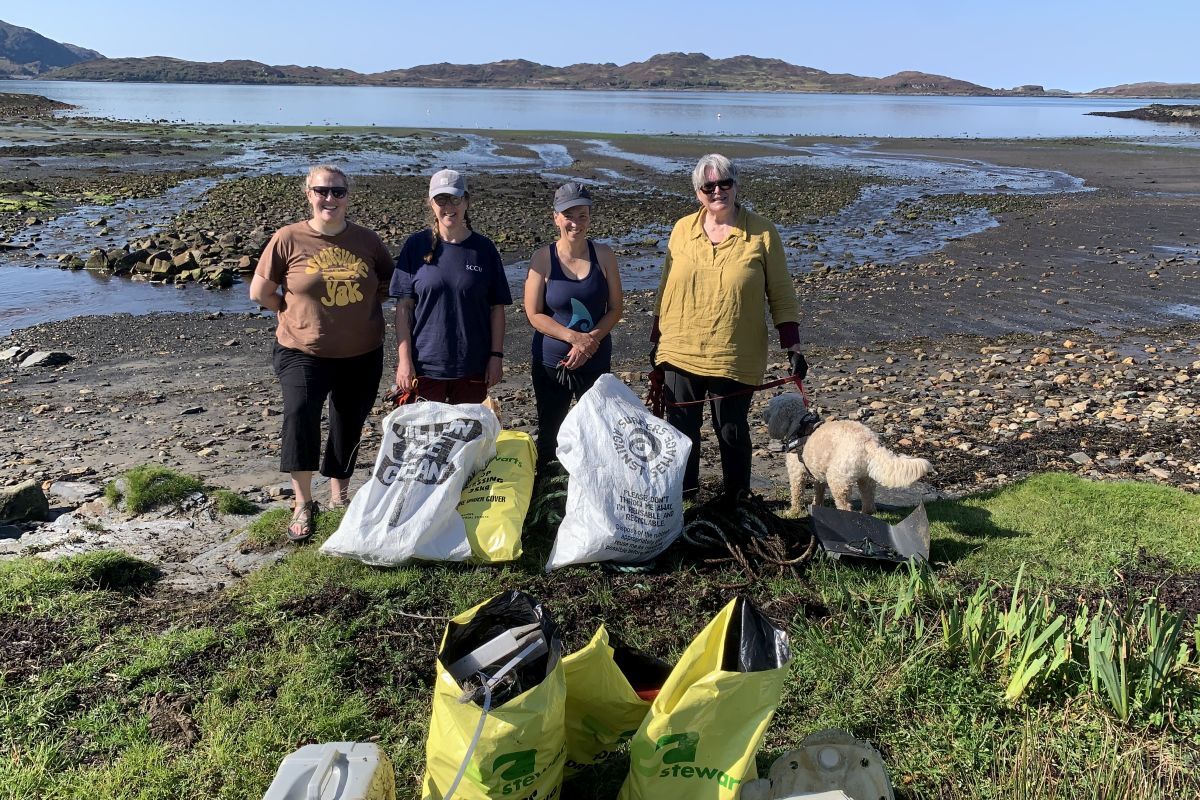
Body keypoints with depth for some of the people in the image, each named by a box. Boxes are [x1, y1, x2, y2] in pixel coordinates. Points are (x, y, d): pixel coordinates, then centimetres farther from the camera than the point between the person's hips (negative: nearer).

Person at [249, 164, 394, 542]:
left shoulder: (366, 240, -1)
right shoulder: (288, 239, -7)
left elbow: (390, 283, 14)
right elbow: (260, 293, 0)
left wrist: (361, 310, 4)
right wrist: (298, 313, 1)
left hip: (362, 355, 3)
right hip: (304, 354, -3)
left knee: (349, 427, 14)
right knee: (300, 412, -23)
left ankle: (339, 493, 38)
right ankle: (303, 503, -7)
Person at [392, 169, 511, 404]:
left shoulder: (483, 248, 2)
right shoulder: (416, 245, -1)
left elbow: (497, 307, 4)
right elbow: (404, 307, -2)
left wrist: (496, 356, -1)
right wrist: (404, 359, -7)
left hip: (473, 368, 1)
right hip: (425, 366, -1)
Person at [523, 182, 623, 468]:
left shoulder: (603, 255, -3)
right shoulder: (543, 259, -8)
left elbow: (615, 308, 0)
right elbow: (534, 314, -8)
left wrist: (591, 340, -16)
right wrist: (574, 337, -18)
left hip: (596, 361, 1)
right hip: (551, 362, -1)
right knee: (549, 434, 12)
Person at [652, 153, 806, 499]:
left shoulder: (762, 233, -5)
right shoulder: (682, 230, 3)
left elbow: (781, 296, -2)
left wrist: (793, 348, -6)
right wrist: (656, 339, 13)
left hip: (735, 358, -3)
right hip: (680, 353, 3)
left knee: (731, 431, 9)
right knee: (681, 429, 12)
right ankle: (682, 499, 30)